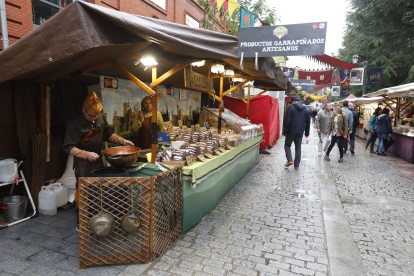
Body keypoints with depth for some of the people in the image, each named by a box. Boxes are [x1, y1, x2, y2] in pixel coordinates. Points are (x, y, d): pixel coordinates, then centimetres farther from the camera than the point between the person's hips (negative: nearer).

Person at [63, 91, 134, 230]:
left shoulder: (100, 119, 2)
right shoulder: (75, 124, -17)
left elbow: (108, 134, 16)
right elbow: (69, 147, -19)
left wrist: (122, 141, 2)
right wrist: (87, 154, -33)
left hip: (98, 160, 7)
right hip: (83, 164, -6)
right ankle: (81, 223, 17)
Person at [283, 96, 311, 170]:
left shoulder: (291, 108, -6)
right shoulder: (306, 110, 11)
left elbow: (287, 120, -11)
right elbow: (308, 122, 14)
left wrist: (285, 131, -6)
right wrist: (307, 133, 19)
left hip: (291, 131, -4)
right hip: (300, 132, 4)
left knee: (287, 145, 11)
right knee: (298, 148, 9)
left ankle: (289, 160, -5)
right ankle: (297, 165, 10)